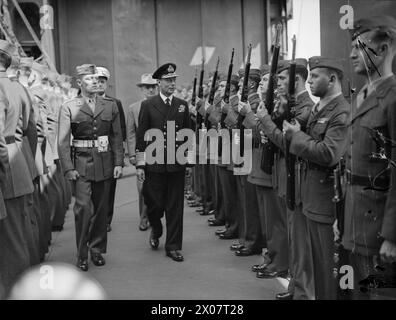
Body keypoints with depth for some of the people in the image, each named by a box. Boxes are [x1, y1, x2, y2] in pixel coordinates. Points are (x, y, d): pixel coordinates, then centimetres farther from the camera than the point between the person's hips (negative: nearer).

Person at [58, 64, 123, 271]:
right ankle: (82, 254, 2)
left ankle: (97, 250, 22)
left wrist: (118, 162, 2)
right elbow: (63, 141, -3)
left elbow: (117, 136, 9)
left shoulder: (110, 105, 8)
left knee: (101, 208, 8)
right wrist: (68, 168, -10)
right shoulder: (69, 108, 0)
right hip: (81, 162, -3)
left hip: (105, 162, 3)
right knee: (83, 206, -10)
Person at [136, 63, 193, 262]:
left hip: (177, 164, 2)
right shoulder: (148, 105, 0)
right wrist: (140, 164, -4)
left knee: (175, 207, 3)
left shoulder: (182, 105, 9)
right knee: (154, 204, 4)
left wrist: (189, 158, 7)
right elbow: (141, 136, -1)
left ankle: (173, 246, 13)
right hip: (154, 164, -2)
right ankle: (156, 230, 36)